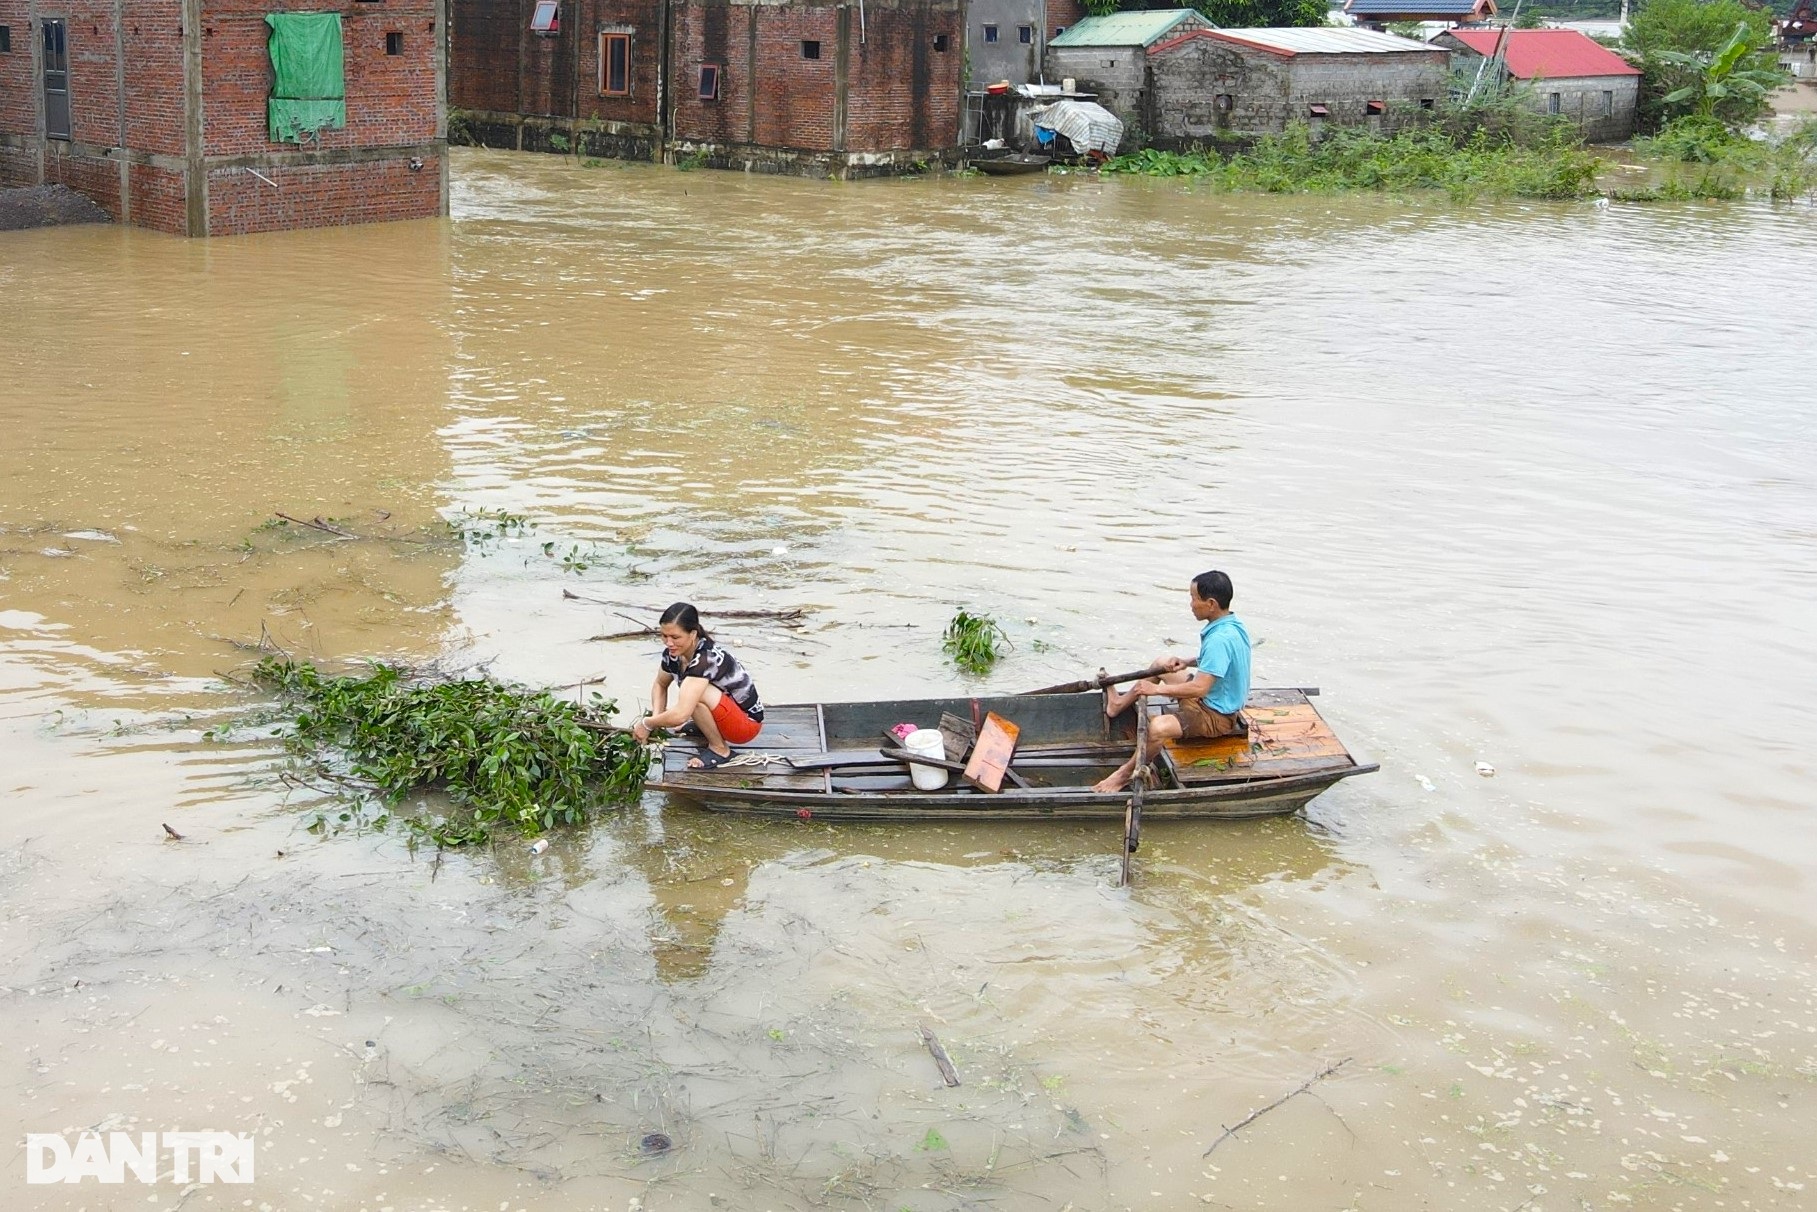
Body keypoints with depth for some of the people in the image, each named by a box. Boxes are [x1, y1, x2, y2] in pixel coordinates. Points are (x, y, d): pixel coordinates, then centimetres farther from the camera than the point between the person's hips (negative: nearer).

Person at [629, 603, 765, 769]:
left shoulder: (706, 658, -33)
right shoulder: (674, 652, -9)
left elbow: (680, 715, -41)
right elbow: (660, 685, 11)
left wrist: (647, 724, -23)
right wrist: (656, 718, -7)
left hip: (747, 722, -9)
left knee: (694, 693, -29)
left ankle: (719, 749, -10)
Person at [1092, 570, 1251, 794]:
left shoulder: (1220, 639, -32)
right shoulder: (1233, 624, -1)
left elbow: (1199, 688, -34)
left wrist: (1156, 689, -24)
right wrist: (1187, 663, 5)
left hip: (1216, 716, -11)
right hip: (1214, 700, 11)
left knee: (1158, 727, -32)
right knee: (1161, 665, 23)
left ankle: (1125, 775, -11)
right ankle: (1118, 704, 37)